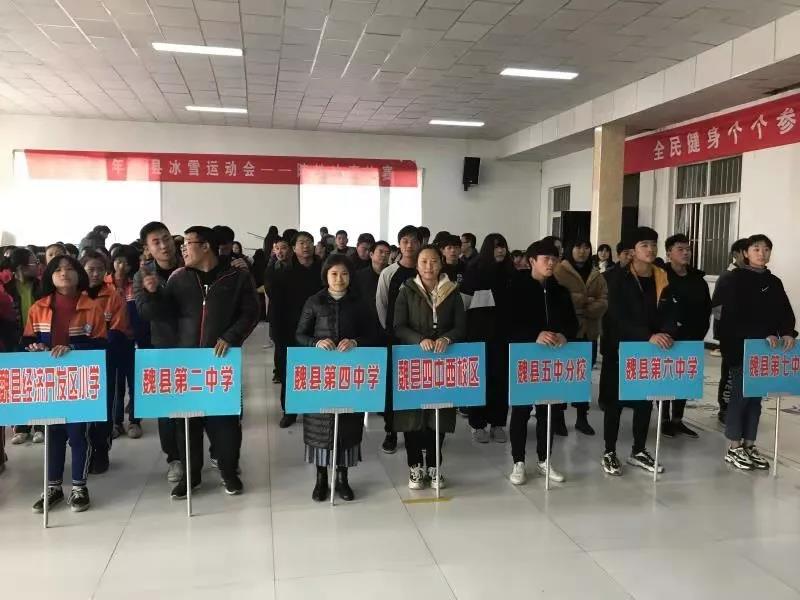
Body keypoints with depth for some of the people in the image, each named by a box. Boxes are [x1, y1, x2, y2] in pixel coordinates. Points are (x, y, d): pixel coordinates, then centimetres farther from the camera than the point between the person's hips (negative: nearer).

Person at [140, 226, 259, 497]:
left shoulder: (237, 277, -1)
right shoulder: (179, 278, 9)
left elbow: (250, 313, -3)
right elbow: (166, 312, 8)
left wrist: (230, 337, -14)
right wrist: (154, 293, -9)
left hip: (223, 359, -3)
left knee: (226, 415, 4)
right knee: (187, 416, 7)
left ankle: (229, 471, 20)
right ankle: (190, 473, 21)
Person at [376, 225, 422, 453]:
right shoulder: (388, 273, 2)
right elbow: (380, 304, 4)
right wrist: (388, 330, -1)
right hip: (394, 336, 0)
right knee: (391, 382, 3)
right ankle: (390, 431, 14)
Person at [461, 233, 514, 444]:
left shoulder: (509, 272, 9)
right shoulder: (474, 270, 0)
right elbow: (464, 301, -1)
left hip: (503, 332, 3)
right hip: (480, 332, -3)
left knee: (501, 376, 2)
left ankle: (498, 423, 12)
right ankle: (478, 424, 9)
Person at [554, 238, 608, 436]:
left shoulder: (597, 276, 13)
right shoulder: (559, 271, -3)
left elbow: (603, 302, 2)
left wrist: (584, 308, -15)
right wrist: (585, 300, -14)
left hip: (588, 331, 5)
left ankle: (582, 418, 19)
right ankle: (558, 416, 11)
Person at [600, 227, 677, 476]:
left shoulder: (662, 278, 4)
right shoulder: (618, 278, -11)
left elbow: (669, 312, -1)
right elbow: (619, 316, -21)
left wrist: (667, 334, -22)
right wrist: (649, 336, -31)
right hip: (620, 347, -5)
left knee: (645, 401, 11)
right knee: (615, 401, 2)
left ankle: (638, 451, 24)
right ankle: (609, 452, 13)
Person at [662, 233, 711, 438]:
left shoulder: (698, 279, 8)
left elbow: (706, 309, 13)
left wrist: (698, 334, 5)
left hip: (691, 339, 5)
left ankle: (678, 419, 21)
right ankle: (665, 420, 12)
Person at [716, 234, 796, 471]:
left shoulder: (774, 282, 12)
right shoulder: (736, 279, -7)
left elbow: (785, 312, 6)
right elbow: (734, 315, -17)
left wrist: (788, 333, -14)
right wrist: (763, 335, -23)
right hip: (739, 347, -6)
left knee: (756, 397, 10)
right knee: (740, 395, -3)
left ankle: (749, 446, 19)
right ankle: (734, 448, 7)